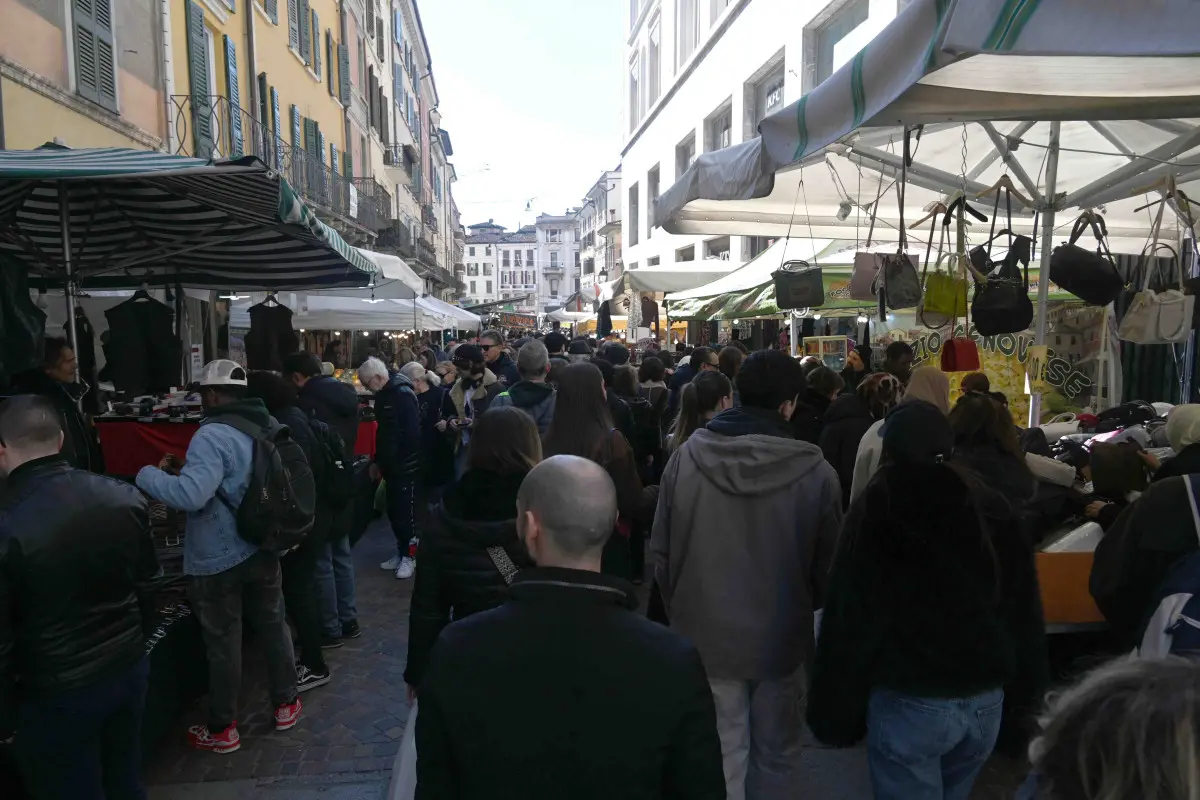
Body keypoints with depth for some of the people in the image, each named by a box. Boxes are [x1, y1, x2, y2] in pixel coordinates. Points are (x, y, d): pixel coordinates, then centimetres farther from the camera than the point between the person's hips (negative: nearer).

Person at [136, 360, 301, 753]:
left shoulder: (213, 436, -23)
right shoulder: (270, 427, 3)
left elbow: (190, 496, -33)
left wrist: (147, 475, -17)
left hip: (218, 559, -7)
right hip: (263, 549, 7)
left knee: (223, 642, 8)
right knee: (273, 626, 18)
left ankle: (222, 729, 24)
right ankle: (286, 704, 33)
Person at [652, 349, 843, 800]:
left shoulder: (686, 457, -14)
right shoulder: (815, 472, -18)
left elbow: (661, 550, -5)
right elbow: (827, 565, -5)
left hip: (706, 635, 1)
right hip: (780, 637, -1)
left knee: (721, 757, 17)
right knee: (774, 755, 21)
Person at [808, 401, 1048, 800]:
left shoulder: (875, 510, -12)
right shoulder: (991, 509, 2)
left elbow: (850, 620, -13)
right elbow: (1025, 611, 6)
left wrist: (837, 710, -6)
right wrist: (1026, 689, 15)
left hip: (909, 703, -5)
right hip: (986, 699, 5)